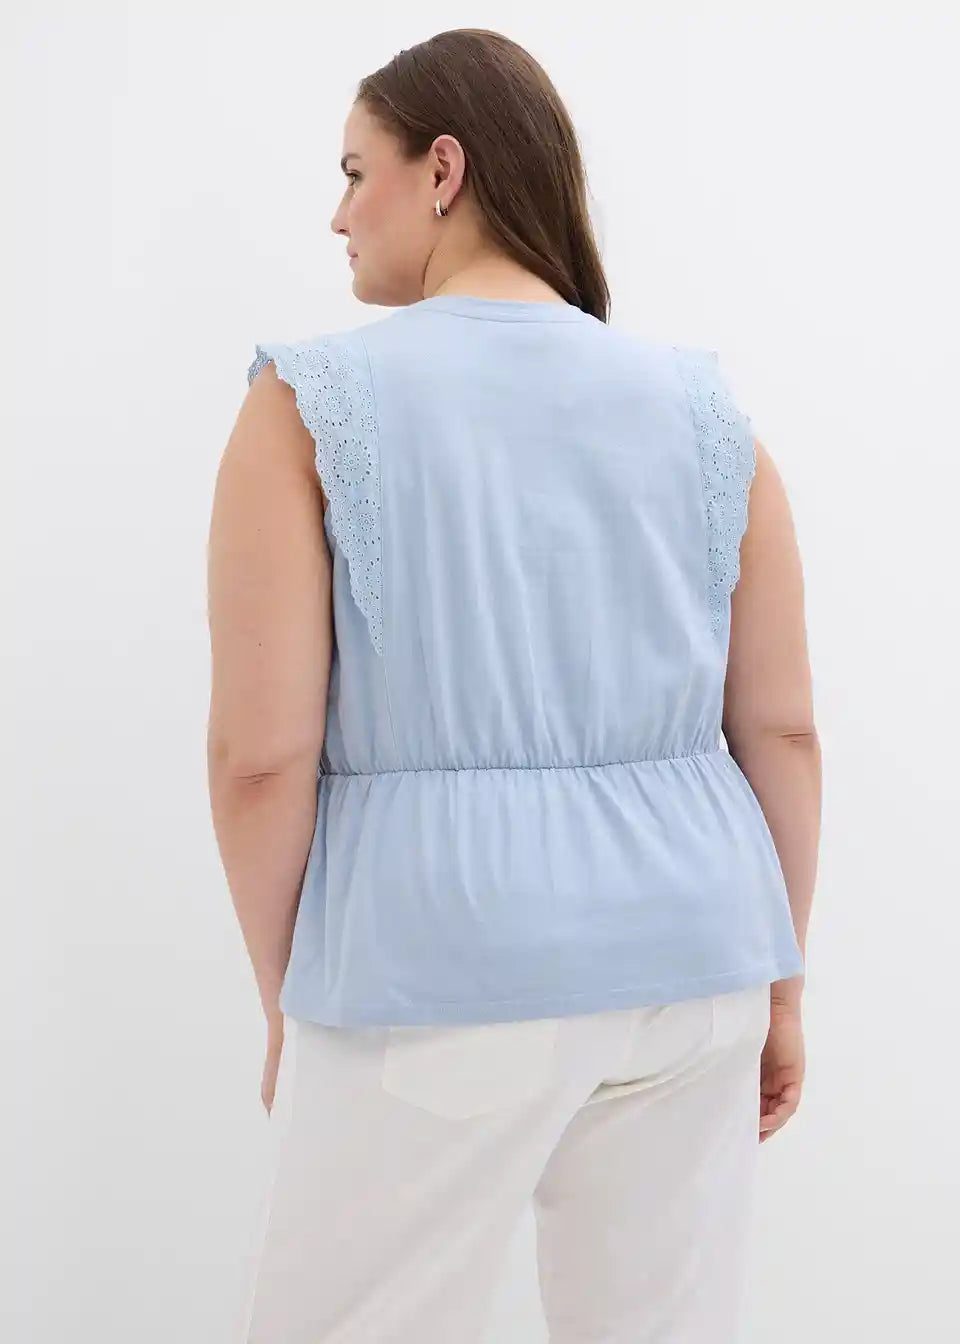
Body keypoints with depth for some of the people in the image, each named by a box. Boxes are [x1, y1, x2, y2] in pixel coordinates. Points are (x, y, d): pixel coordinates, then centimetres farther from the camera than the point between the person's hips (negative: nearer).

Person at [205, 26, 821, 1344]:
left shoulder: (313, 399, -7)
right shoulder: (704, 410, 4)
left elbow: (261, 751, -11)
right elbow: (783, 731, 4)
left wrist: (285, 999, 3)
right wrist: (779, 984, 14)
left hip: (441, 970, -4)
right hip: (687, 957, 5)